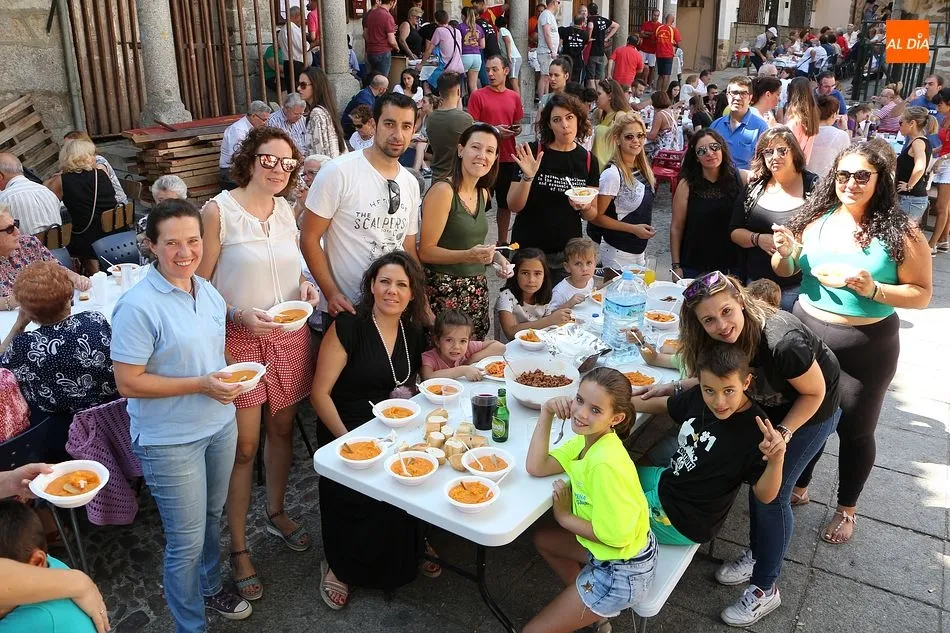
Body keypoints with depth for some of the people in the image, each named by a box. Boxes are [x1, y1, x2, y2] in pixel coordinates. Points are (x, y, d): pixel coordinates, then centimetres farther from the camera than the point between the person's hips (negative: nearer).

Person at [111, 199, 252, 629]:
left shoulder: (208, 291, 2)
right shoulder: (138, 306, -21)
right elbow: (128, 383, -20)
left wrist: (229, 374, -1)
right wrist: (200, 385, -24)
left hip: (220, 424, 7)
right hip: (170, 441, -7)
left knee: (212, 516, 25)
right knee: (186, 542, 5)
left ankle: (210, 588, 49)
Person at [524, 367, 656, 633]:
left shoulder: (605, 464, -33)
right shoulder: (588, 438, -6)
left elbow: (615, 536, -28)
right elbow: (536, 467, -4)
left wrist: (564, 517, -15)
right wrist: (546, 413, -13)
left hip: (622, 572, -8)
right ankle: (592, 608, 26)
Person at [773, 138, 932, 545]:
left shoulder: (900, 232, -13)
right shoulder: (817, 218, -3)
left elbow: (922, 294, -11)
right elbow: (785, 272, 7)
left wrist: (874, 289, -27)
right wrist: (784, 253, -15)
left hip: (866, 347, -3)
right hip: (807, 333, 4)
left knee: (855, 430, 13)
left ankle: (846, 509, 36)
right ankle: (797, 487, 44)